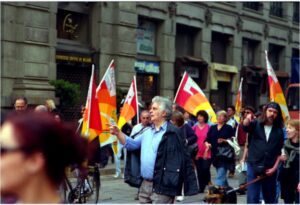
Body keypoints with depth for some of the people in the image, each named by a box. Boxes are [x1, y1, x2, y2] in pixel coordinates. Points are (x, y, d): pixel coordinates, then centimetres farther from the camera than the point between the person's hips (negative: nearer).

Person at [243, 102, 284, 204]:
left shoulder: (279, 131, 7)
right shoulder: (255, 125, 0)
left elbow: (280, 152, 8)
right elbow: (245, 126, -23)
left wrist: (274, 168, -2)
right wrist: (247, 119, -46)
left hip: (270, 169, 3)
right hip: (254, 167, -2)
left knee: (270, 198, 12)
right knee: (252, 198, -4)